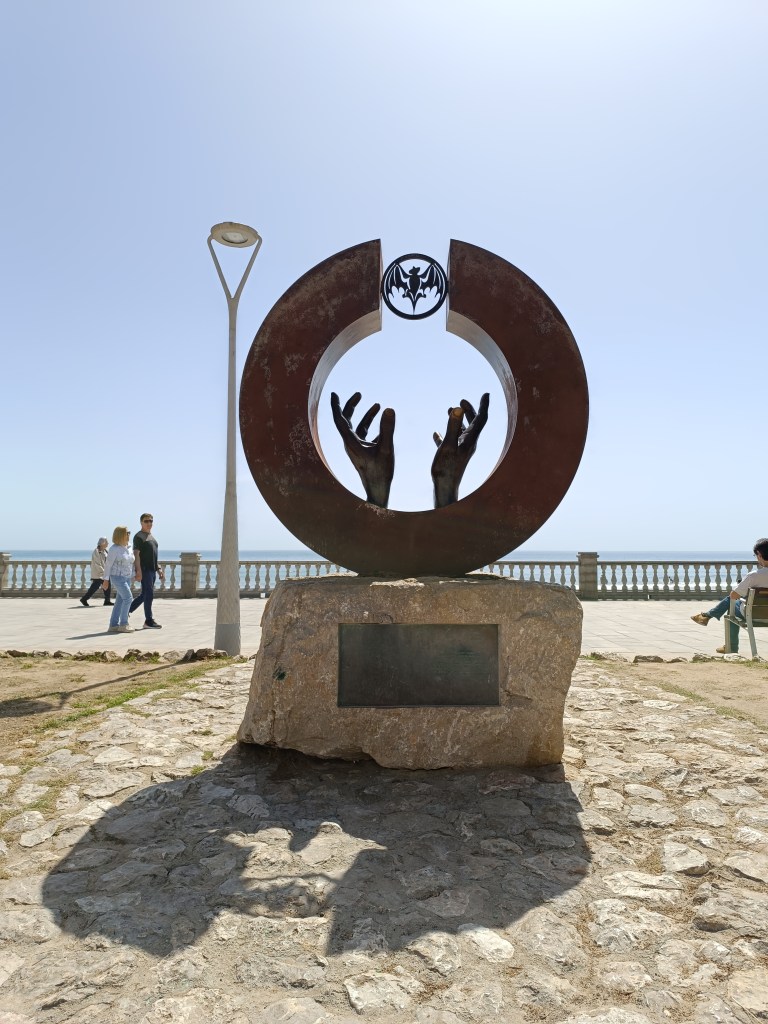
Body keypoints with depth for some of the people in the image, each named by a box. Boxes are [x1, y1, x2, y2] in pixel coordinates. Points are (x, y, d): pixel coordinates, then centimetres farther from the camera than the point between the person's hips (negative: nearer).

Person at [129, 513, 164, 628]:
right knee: (149, 594, -7)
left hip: (152, 570, 9)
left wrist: (159, 569, 20)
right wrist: (138, 571, -22)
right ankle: (148, 621, -1)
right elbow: (136, 554, -14)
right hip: (144, 569, -9)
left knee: (144, 595, 13)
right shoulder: (139, 536, -6)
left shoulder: (151, 536, 21)